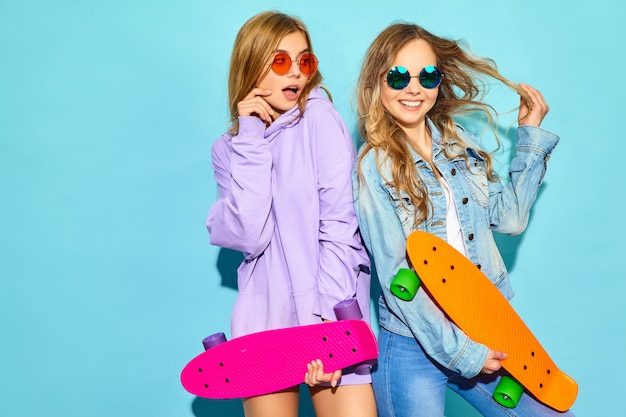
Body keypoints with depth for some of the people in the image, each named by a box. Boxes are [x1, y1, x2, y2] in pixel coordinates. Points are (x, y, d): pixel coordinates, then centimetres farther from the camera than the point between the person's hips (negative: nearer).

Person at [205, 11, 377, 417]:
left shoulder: (320, 119, -4)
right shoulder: (229, 147, 6)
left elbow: (340, 229, -11)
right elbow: (248, 235, -10)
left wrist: (324, 319, -19)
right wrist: (250, 140, -10)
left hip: (332, 314, -2)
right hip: (264, 317, 3)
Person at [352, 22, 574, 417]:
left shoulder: (460, 141, 6)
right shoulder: (374, 166, -11)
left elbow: (509, 217, 4)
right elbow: (395, 275, -15)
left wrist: (531, 134, 5)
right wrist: (459, 351, -15)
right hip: (414, 347, -5)